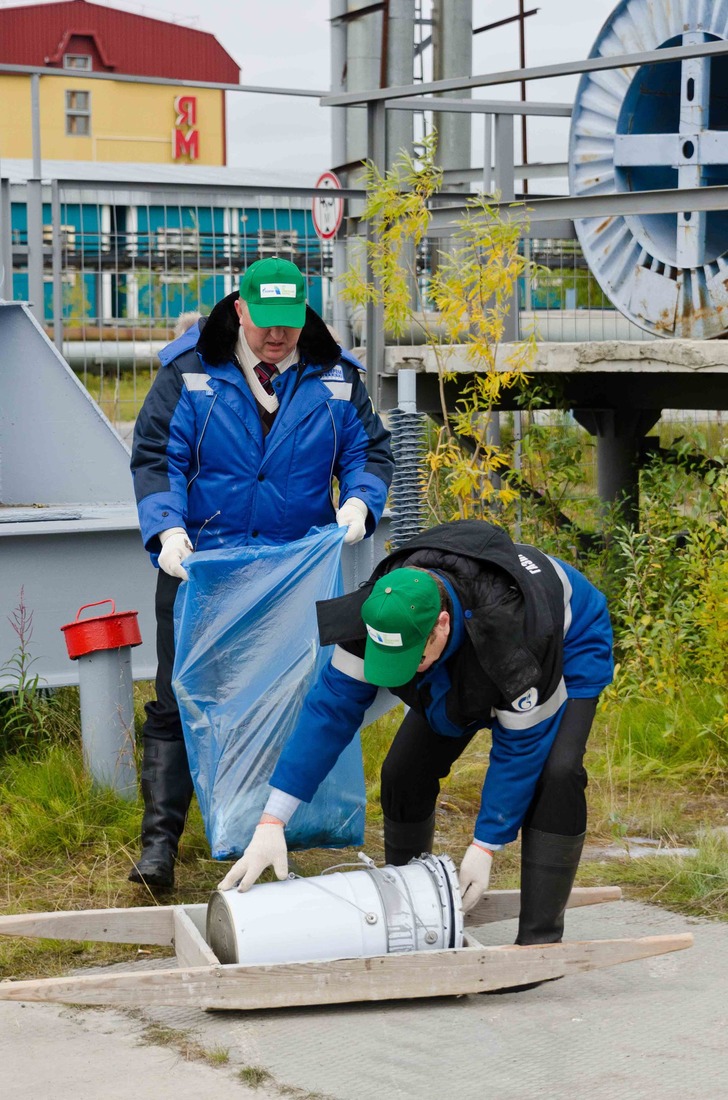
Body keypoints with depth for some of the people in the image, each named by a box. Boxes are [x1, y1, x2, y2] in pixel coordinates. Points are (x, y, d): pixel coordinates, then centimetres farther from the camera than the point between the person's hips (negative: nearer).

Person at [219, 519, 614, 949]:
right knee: (405, 771, -5)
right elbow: (330, 709, -28)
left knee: (556, 774, -28)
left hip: (567, 650, -5)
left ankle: (540, 939, -18)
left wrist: (485, 847, -28)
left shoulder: (510, 632, -45)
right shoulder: (380, 614, -32)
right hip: (464, 666, 6)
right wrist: (272, 822, -33)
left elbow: (519, 749, -33)